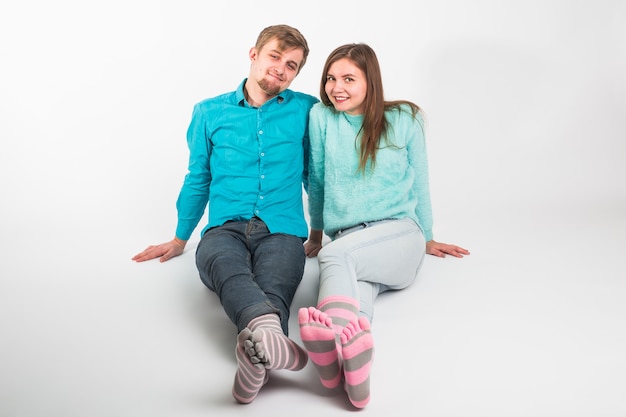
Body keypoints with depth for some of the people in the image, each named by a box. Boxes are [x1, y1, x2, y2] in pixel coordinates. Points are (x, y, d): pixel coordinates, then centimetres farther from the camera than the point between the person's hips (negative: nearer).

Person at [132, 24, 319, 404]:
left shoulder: (305, 110, 15)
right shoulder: (210, 112, 17)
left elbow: (315, 175, 24)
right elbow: (198, 180, 26)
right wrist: (180, 240, 29)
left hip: (281, 231, 1)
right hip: (225, 229, 0)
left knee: (273, 287, -37)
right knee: (225, 267, -39)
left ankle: (256, 352, -66)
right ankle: (269, 335, -69)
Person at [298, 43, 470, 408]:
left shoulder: (405, 119, 6)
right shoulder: (321, 117, 7)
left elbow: (418, 183, 14)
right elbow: (317, 181, 17)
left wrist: (427, 239, 22)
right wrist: (316, 232, 25)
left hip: (398, 235, -2)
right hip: (346, 242, 2)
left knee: (336, 254, -37)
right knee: (357, 287, -35)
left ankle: (332, 336, -67)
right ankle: (347, 344, -68)